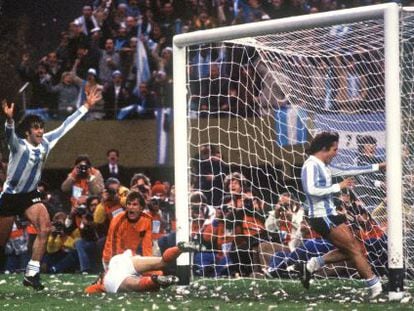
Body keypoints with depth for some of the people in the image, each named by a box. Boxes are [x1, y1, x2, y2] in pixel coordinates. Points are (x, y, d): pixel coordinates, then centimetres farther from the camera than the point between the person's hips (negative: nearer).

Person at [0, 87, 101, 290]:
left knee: (44, 227, -19)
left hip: (30, 195, 5)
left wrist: (86, 106, 4)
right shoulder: (19, 145, -20)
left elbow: (65, 126, 3)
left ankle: (31, 273, -15)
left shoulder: (46, 142, -4)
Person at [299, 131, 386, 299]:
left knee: (348, 251, 7)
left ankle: (311, 265, 11)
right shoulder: (311, 165, -13)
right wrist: (339, 187, -22)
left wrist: (378, 166, 21)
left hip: (329, 215, 10)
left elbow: (347, 171, 21)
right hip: (322, 217, -10)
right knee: (355, 248, -8)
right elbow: (311, 190, -27)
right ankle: (376, 287, -5)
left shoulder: (323, 166, 15)